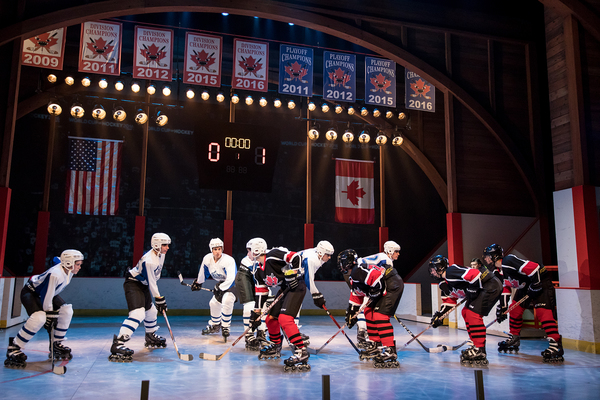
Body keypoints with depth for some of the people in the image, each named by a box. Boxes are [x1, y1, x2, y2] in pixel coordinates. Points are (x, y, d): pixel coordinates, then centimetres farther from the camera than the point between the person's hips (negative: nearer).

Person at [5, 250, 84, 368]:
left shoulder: (69, 271, -10)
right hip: (30, 292, -9)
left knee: (66, 311, -5)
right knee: (39, 318, -30)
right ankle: (14, 348, -15)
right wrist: (50, 317, -21)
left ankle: (56, 344, 9)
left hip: (47, 292, 9)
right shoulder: (55, 275, -37)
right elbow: (46, 298, -31)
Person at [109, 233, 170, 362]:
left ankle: (150, 338, 43)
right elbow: (151, 283, -24)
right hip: (133, 284, -10)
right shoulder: (149, 260, -30)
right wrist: (159, 299, -17)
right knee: (138, 314, -25)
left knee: (151, 310, 22)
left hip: (143, 284, 10)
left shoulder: (161, 254, -2)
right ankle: (117, 344, -28)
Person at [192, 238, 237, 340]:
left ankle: (225, 327, -10)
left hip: (233, 283, -7)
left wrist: (220, 288, -38)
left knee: (226, 301, -27)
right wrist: (198, 282, 23)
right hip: (221, 283, 7)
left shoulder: (229, 260, -30)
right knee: (214, 302, 11)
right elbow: (204, 271, 11)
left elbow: (231, 279, -37)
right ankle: (215, 325, 36)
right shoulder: (207, 259, -10)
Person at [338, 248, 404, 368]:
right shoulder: (354, 275, 18)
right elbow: (356, 296, 26)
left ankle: (390, 351, -16)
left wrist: (372, 295, -14)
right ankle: (375, 345, 20)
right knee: (369, 312, 13)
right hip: (384, 288, 11)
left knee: (380, 316, -16)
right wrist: (352, 313, 26)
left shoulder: (359, 270, -17)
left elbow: (377, 280, -27)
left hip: (393, 285, -11)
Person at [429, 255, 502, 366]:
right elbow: (449, 300, 22)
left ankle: (479, 352, -15)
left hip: (491, 285, -11)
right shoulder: (444, 283, 15)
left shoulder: (451, 272, -18)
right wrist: (439, 315, 14)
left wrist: (472, 292, -19)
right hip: (482, 289, 11)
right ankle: (475, 344, 16)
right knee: (466, 312, 12)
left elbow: (475, 274, -29)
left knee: (473, 314, -17)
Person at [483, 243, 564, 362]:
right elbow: (505, 288, 14)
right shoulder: (500, 270, 6)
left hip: (540, 282, -10)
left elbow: (534, 268, -33)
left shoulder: (509, 261, -27)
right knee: (515, 309, 12)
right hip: (525, 286, 11)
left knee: (543, 312, -22)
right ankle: (514, 340, 25)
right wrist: (502, 307, 9)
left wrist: (534, 288, -25)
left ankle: (556, 345, -24)